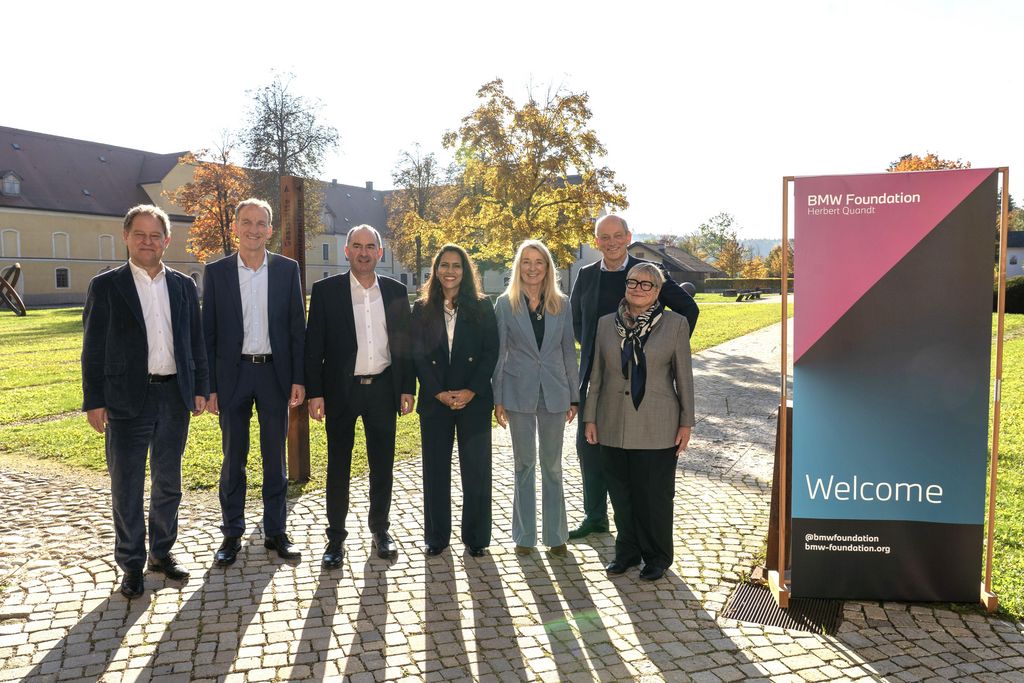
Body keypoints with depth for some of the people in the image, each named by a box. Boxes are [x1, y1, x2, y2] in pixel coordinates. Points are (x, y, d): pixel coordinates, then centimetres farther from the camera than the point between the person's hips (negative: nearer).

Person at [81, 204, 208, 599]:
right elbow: (94, 348, -3)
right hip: (126, 400, -3)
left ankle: (162, 552, 30)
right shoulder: (105, 286, -1)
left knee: (168, 484, 14)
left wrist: (200, 388, 5)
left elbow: (196, 341, 10)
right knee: (127, 488, 5)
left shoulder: (183, 286, 8)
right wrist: (94, 401, -7)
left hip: (175, 397, 3)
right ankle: (132, 565, 18)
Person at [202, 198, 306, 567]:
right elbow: (208, 332, 2)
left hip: (275, 372, 0)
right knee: (233, 458, 8)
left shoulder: (287, 269, 2)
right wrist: (209, 385, -3)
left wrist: (298, 378, -3)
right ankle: (232, 533, 21)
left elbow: (297, 327, 2)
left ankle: (275, 530, 21)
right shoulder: (216, 271, 1)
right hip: (233, 374, 0)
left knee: (275, 456, 9)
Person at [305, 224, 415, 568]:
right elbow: (314, 345, -3)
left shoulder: (396, 291, 5)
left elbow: (405, 342, 8)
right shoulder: (326, 290, -2)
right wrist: (314, 393, -8)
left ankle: (380, 529, 27)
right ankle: (336, 536, 20)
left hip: (383, 388, 2)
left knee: (382, 464, 11)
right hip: (341, 389, -2)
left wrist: (407, 388, 3)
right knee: (338, 466, 7)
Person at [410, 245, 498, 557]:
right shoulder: (422, 309, 6)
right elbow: (418, 355, 2)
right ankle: (436, 536, 21)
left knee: (476, 469, 3)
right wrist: (440, 393, -9)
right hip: (434, 401, 1)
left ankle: (475, 536, 16)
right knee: (435, 469, 8)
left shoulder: (481, 307, 3)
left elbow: (491, 352, -2)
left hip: (474, 400, -1)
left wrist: (471, 391, -11)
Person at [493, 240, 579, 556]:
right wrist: (498, 399, -3)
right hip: (519, 393, -1)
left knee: (552, 466, 10)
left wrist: (574, 396, 4)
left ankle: (555, 533, 21)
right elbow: (499, 353, 0)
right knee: (524, 465, 10)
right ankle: (525, 534, 21)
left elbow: (569, 352, 5)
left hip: (554, 393, 1)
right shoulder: (506, 303, -2)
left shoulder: (561, 304, 2)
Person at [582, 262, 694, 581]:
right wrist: (590, 418, 7)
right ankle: (627, 551, 29)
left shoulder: (675, 324, -1)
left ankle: (657, 557, 24)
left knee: (655, 494, 5)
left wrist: (686, 423, 0)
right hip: (614, 425, 3)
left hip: (657, 428, -2)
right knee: (621, 492, 11)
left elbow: (684, 376, 1)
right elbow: (597, 375, 9)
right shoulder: (607, 324, 6)